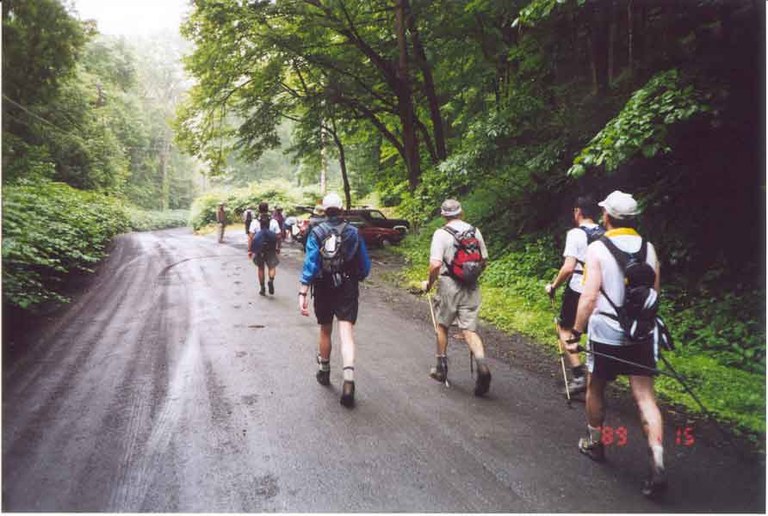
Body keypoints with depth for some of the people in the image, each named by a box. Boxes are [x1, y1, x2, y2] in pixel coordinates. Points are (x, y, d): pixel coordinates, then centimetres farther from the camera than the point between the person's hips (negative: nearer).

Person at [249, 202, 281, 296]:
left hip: (259, 249, 1)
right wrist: (278, 248, 9)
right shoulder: (273, 222, -5)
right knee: (272, 266, 10)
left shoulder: (255, 222, -7)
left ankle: (262, 288, 21)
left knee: (260, 268, 15)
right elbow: (278, 236, -4)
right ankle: (271, 280, -21)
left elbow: (251, 237, -11)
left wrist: (249, 250, -5)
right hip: (271, 249, 0)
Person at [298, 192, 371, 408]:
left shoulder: (316, 233, -6)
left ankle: (324, 372, 36)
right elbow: (365, 265, 4)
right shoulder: (353, 232, -1)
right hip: (348, 289, 0)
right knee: (346, 333, -6)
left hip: (323, 289, 0)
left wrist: (303, 294, -15)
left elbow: (310, 265, -14)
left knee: (325, 331, 18)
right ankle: (348, 380, -22)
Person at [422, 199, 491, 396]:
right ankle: (482, 364, -18)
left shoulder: (441, 234, -10)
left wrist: (429, 283, -4)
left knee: (442, 326, 16)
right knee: (469, 329, 4)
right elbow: (484, 260, 10)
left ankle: (441, 367, 27)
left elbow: (436, 264, -19)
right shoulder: (474, 231, 5)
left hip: (449, 285, -3)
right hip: (471, 287, 3)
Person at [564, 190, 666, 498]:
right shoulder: (648, 248, 5)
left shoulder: (597, 249, -10)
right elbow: (655, 293, 13)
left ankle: (594, 443, 35)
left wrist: (576, 333, -12)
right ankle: (658, 464, -7)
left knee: (596, 388, 18)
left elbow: (589, 296, -17)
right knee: (645, 395, 3)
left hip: (606, 334, -4)